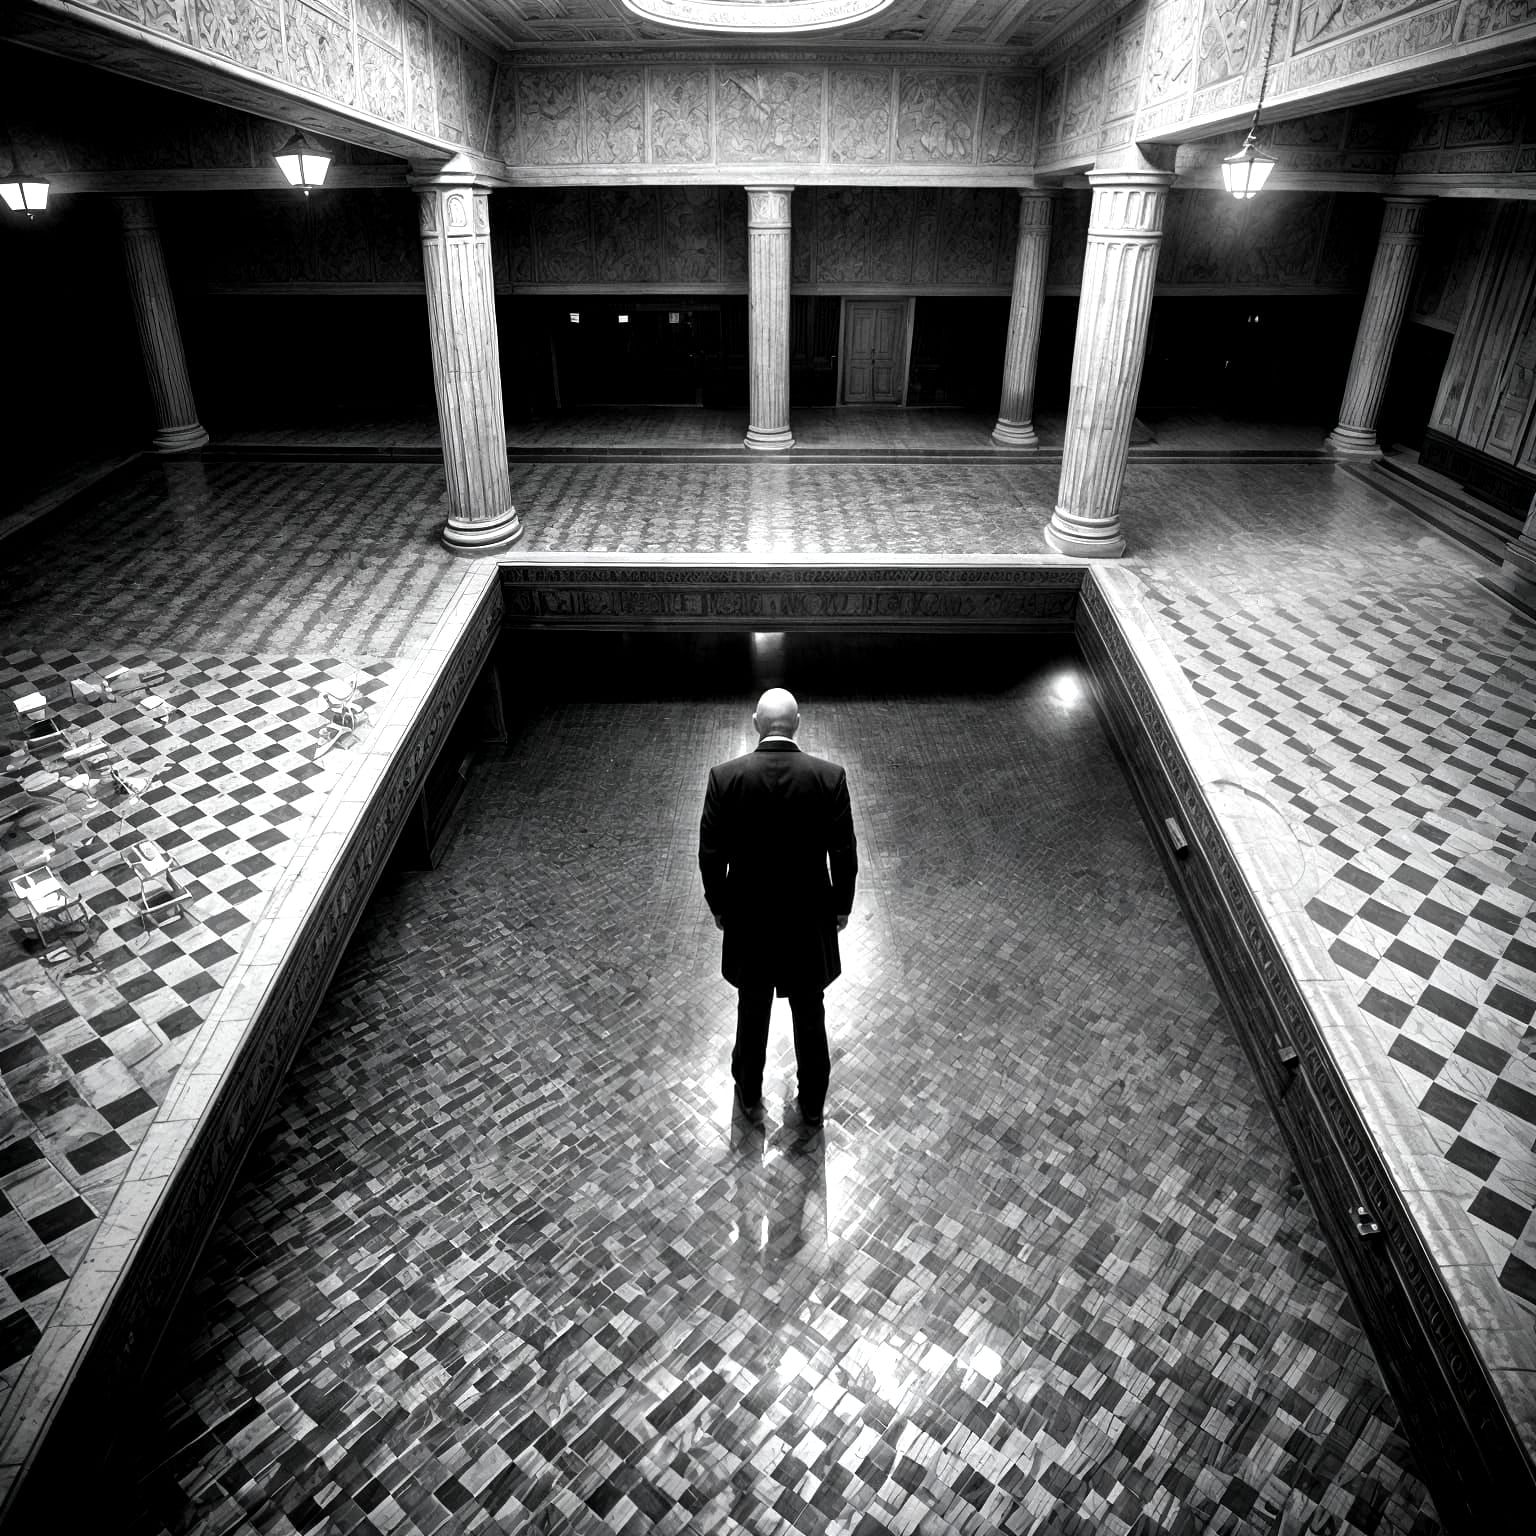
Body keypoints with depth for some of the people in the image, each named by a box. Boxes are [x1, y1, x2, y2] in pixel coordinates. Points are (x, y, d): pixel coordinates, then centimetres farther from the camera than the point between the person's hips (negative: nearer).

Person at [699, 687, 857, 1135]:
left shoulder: (725, 777, -16)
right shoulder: (829, 777, -15)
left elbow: (711, 855, -9)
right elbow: (845, 855, -9)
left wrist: (719, 907, 7)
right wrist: (841, 906, 7)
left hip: (748, 921, 0)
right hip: (810, 921, 0)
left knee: (751, 1015, 20)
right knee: (810, 1019, 19)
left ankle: (750, 1098, 39)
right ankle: (812, 1107, 35)